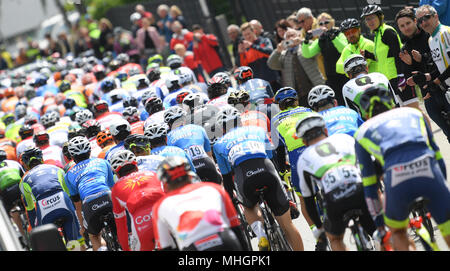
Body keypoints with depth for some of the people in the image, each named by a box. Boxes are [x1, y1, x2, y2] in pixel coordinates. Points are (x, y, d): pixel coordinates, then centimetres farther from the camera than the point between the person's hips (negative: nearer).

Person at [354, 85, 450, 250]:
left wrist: (378, 220, 40)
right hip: (429, 173, 1)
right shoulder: (413, 113, 34)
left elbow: (368, 184, 32)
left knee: (397, 232, 28)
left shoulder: (362, 132, 30)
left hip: (396, 177, 0)